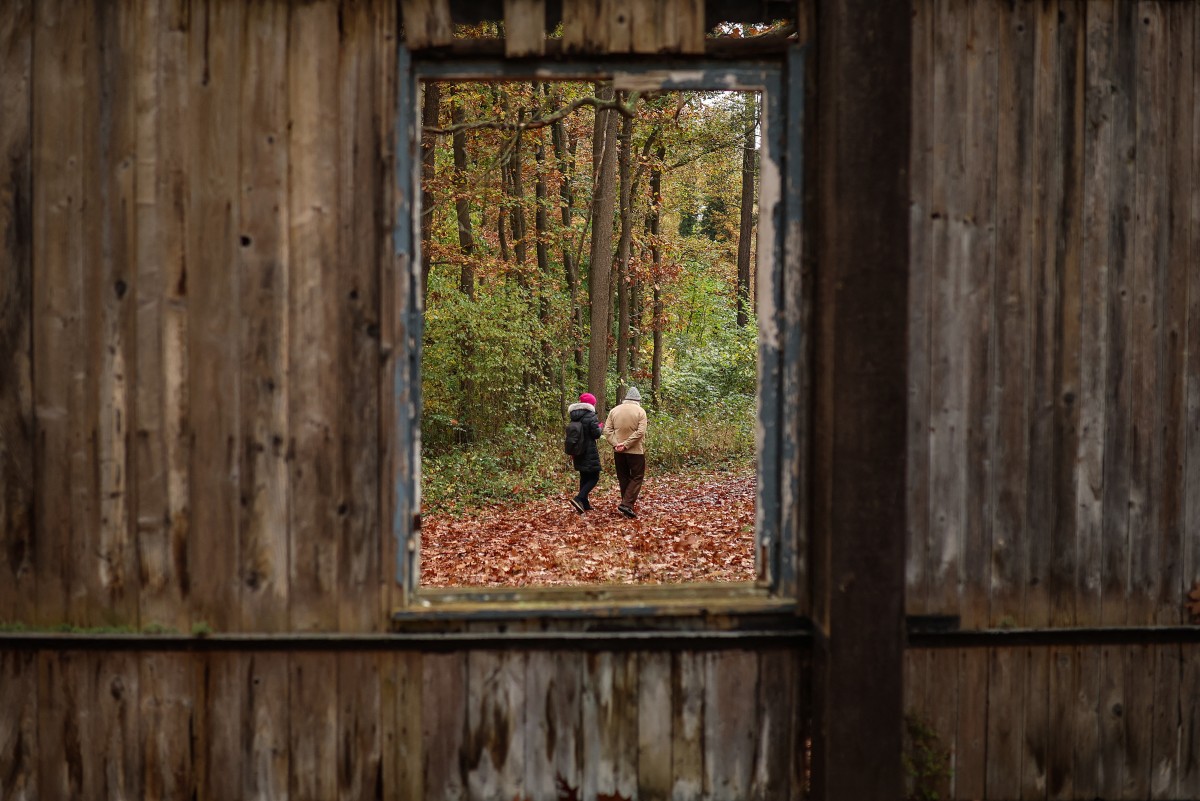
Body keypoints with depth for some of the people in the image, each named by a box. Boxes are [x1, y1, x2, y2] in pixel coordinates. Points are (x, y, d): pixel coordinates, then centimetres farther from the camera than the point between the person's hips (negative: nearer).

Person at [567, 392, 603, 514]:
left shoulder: (574, 417, 7)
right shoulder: (591, 416, -14)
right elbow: (596, 434, -15)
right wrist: (599, 427, 8)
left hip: (578, 452, 7)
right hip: (590, 452, -7)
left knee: (584, 477, 16)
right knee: (594, 477, -2)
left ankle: (585, 504, 17)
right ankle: (579, 499, -20)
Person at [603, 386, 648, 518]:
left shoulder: (614, 410, 6)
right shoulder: (640, 411, -6)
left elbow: (607, 430, -2)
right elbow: (640, 432, -17)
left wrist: (616, 444, -8)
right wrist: (626, 445, -16)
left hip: (619, 452, 4)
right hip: (635, 451, -4)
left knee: (623, 478, 14)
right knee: (636, 478, 2)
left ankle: (626, 504, 18)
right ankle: (627, 504, -11)